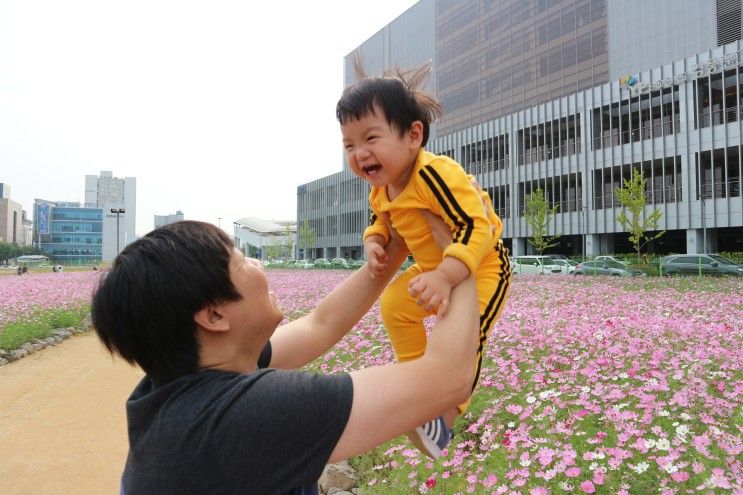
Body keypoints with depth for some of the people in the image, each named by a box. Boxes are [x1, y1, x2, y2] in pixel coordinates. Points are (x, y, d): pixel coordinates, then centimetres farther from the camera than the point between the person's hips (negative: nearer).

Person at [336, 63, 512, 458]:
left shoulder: (437, 174, -36)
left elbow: (476, 226, -42)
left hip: (481, 266, -9)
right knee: (394, 306, 14)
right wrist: (374, 244, -10)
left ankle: (446, 414, -3)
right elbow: (379, 221, 14)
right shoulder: (380, 190, -6)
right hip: (432, 267, 9)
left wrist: (445, 277, -54)